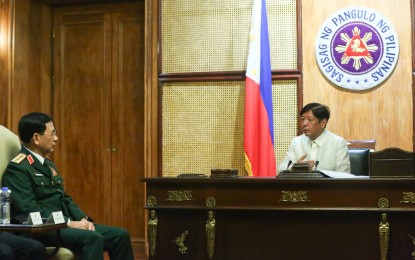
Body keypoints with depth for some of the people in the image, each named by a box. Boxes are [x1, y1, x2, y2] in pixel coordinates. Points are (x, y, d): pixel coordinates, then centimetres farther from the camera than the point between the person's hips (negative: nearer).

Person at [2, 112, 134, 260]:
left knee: (120, 235, -5)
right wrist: (68, 222, -20)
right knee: (93, 238, -32)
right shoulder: (17, 168, -9)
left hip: (63, 224, 9)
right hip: (41, 230, -9)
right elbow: (29, 209, -19)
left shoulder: (48, 164, 20)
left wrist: (83, 219, 1)